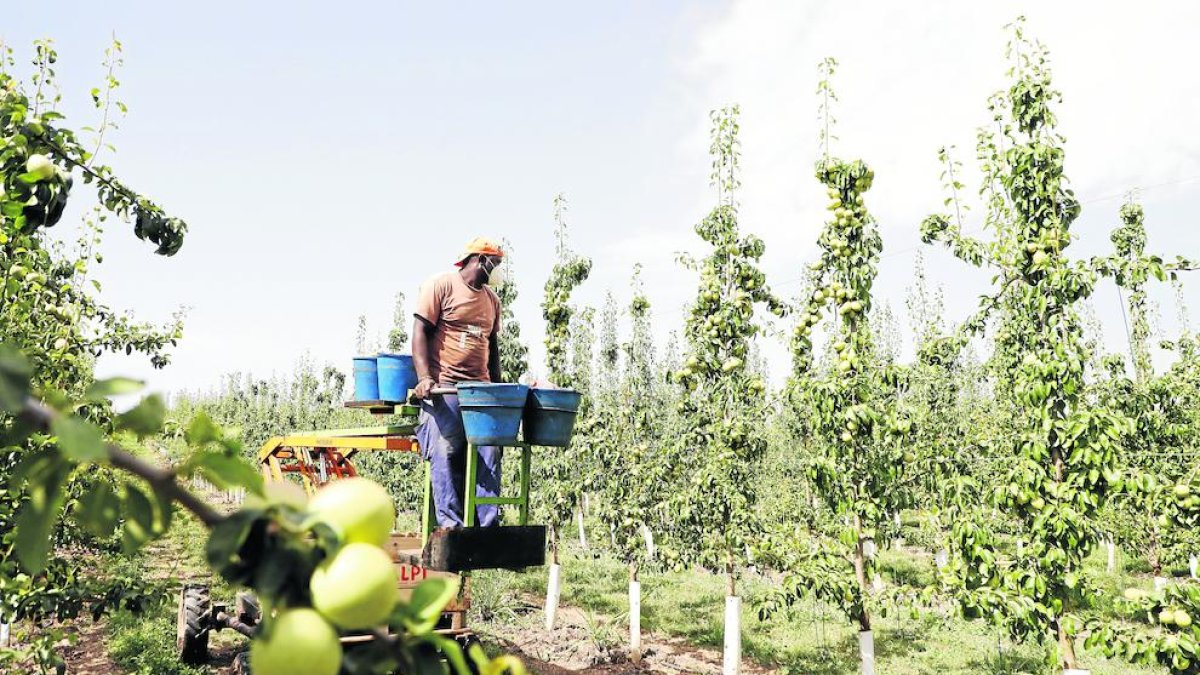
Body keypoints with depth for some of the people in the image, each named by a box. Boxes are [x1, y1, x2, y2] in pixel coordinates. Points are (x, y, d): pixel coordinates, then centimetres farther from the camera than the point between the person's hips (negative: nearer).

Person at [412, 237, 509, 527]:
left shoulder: (492, 299, 20)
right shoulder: (441, 285, 0)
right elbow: (420, 332, -6)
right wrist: (424, 378, -19)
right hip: (443, 388, -6)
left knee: (489, 454, -3)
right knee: (445, 453, -11)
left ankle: (488, 523, -1)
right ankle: (449, 521, -8)